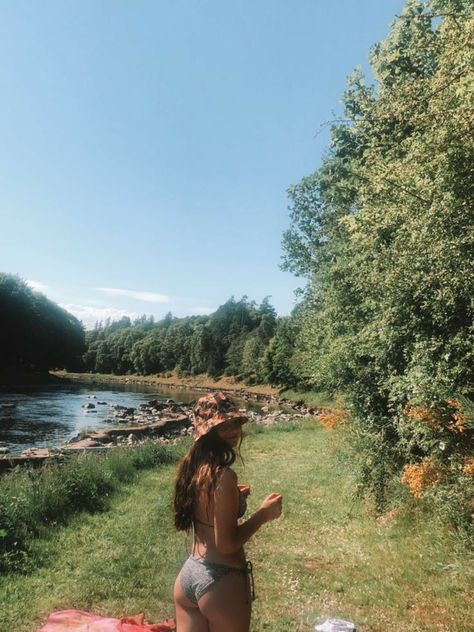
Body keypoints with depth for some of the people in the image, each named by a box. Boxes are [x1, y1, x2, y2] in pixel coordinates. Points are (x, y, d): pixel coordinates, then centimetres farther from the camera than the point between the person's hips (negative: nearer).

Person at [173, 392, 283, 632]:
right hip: (222, 582, -7)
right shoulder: (224, 475, -26)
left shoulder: (192, 465, 0)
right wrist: (262, 515, -12)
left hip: (188, 574, 7)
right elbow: (227, 544, -22)